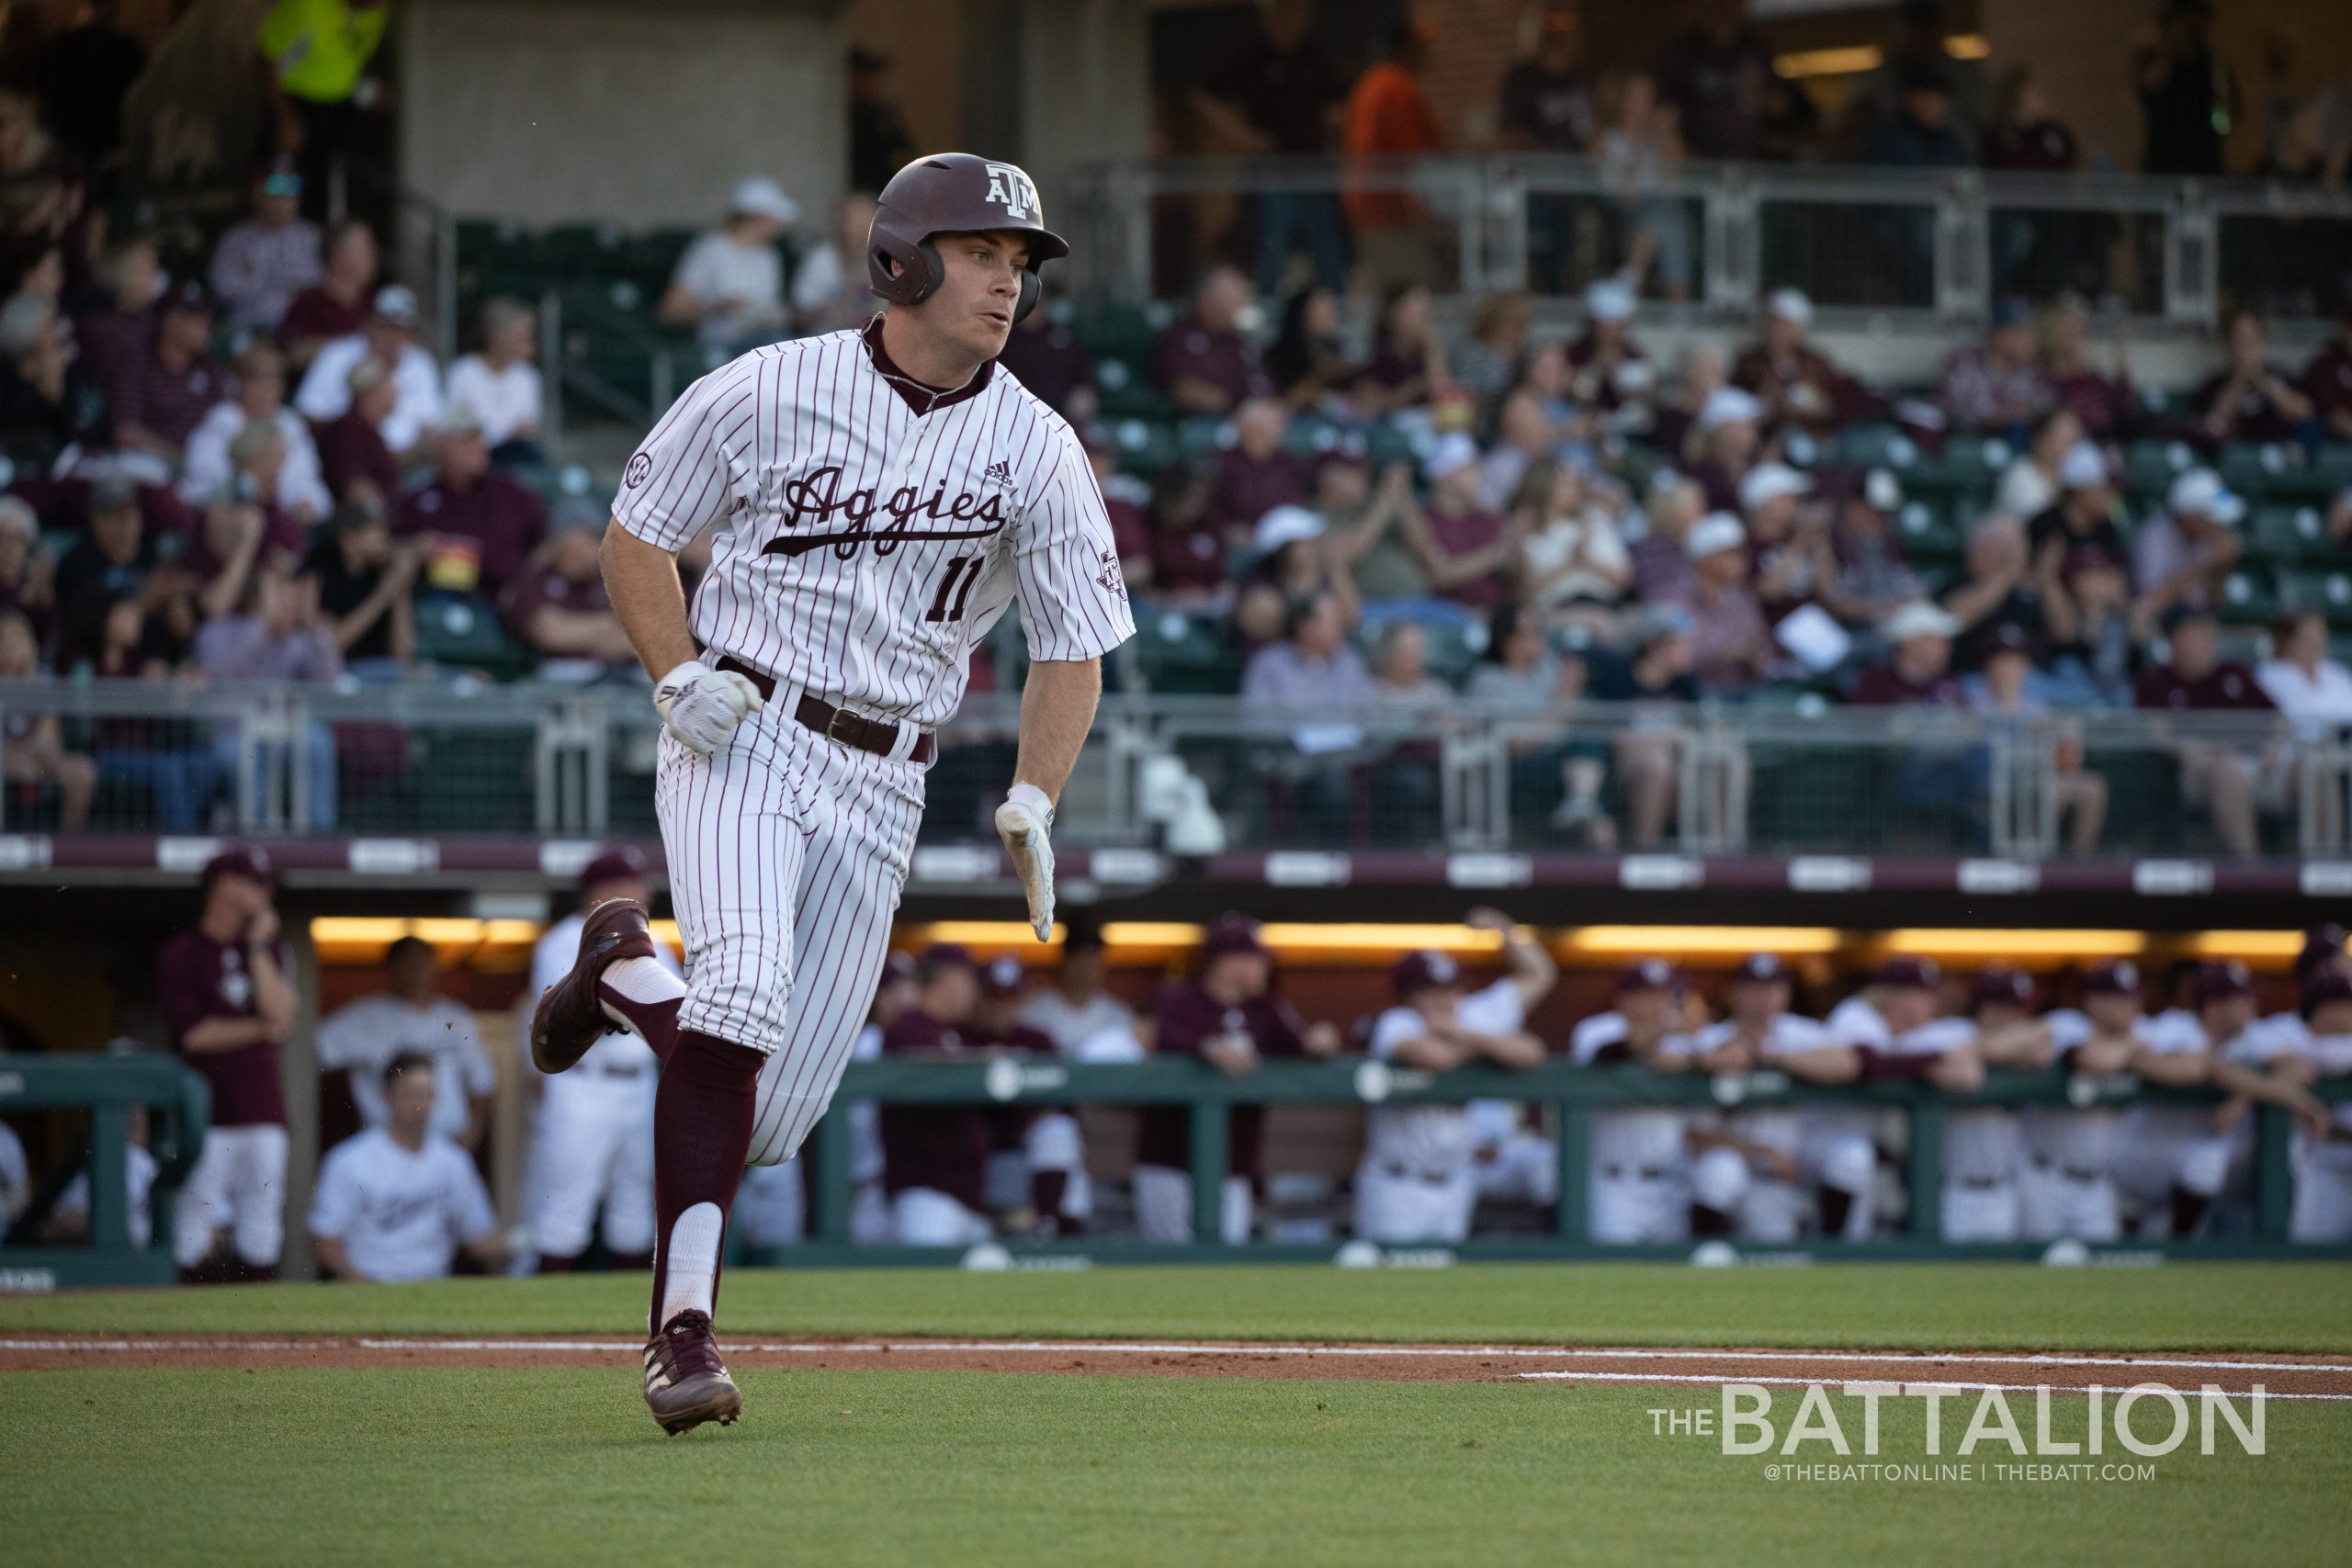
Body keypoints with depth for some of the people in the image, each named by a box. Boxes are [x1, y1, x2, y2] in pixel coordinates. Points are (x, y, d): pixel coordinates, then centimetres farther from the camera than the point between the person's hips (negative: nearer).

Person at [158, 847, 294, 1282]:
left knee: (262, 1227, 5)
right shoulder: (180, 955, -2)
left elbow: (280, 1012, -3)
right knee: (195, 1221, -7)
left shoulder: (269, 950, 13)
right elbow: (193, 1034, -11)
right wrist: (262, 1029, -4)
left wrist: (258, 948, -4)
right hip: (206, 1113, -5)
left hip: (263, 1111, 5)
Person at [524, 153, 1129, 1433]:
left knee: (772, 1118, 1)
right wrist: (678, 677, -9)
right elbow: (636, 533, 7)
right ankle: (683, 1324, -25)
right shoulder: (770, 390, -4)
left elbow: (1074, 649, 6)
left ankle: (625, 974, 31)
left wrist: (1032, 803, -9)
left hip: (882, 789, 3)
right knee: (747, 987, -28)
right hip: (741, 739, -3)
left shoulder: (1036, 451, 1)